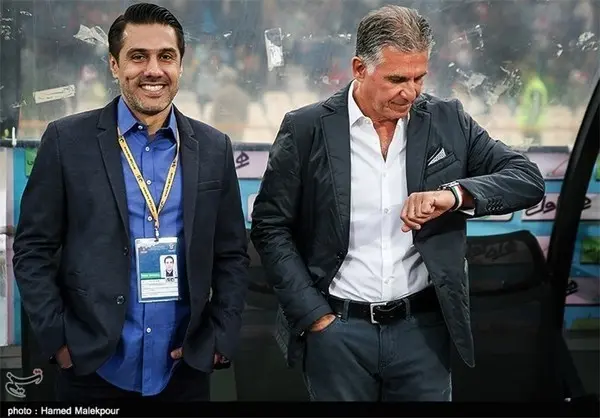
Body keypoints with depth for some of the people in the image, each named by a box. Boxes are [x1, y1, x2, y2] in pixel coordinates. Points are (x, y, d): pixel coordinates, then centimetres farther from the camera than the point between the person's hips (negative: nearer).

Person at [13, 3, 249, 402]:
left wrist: (221, 339, -1)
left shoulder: (214, 148, 4)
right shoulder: (68, 140, -2)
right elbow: (33, 249, -1)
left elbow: (232, 255, 8)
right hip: (91, 368, -2)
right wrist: (58, 339, -7)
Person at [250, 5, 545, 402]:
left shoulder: (448, 122, 1)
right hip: (336, 329, -1)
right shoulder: (306, 129, -4)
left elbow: (528, 179, -3)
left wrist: (455, 193, -21)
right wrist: (315, 316, -6)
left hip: (423, 327, 2)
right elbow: (270, 227, 0)